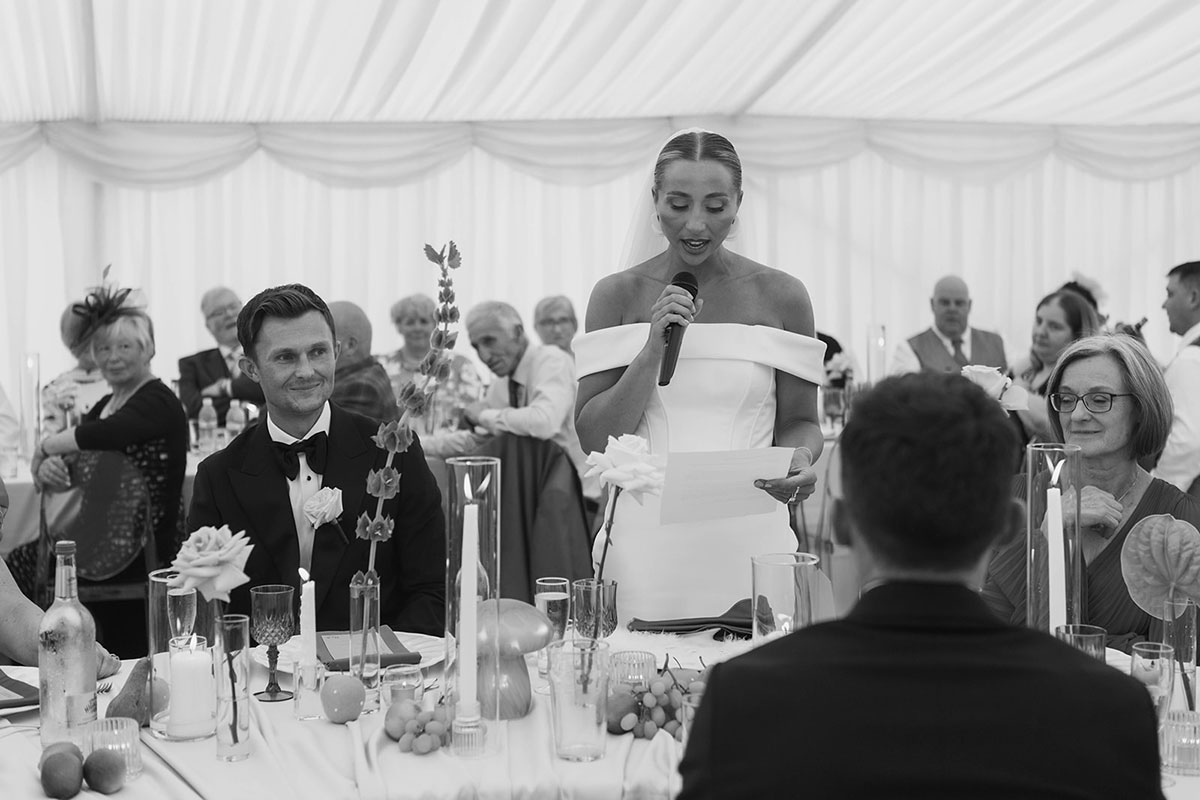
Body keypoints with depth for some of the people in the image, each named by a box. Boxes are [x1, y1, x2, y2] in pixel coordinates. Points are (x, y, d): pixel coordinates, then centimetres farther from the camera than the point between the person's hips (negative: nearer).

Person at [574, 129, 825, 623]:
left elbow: (799, 421, 10)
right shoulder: (618, 295, 2)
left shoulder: (781, 297, 3)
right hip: (646, 537, 0)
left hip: (750, 536, 0)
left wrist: (800, 459, -12)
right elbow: (594, 439, 0)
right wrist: (653, 349, -12)